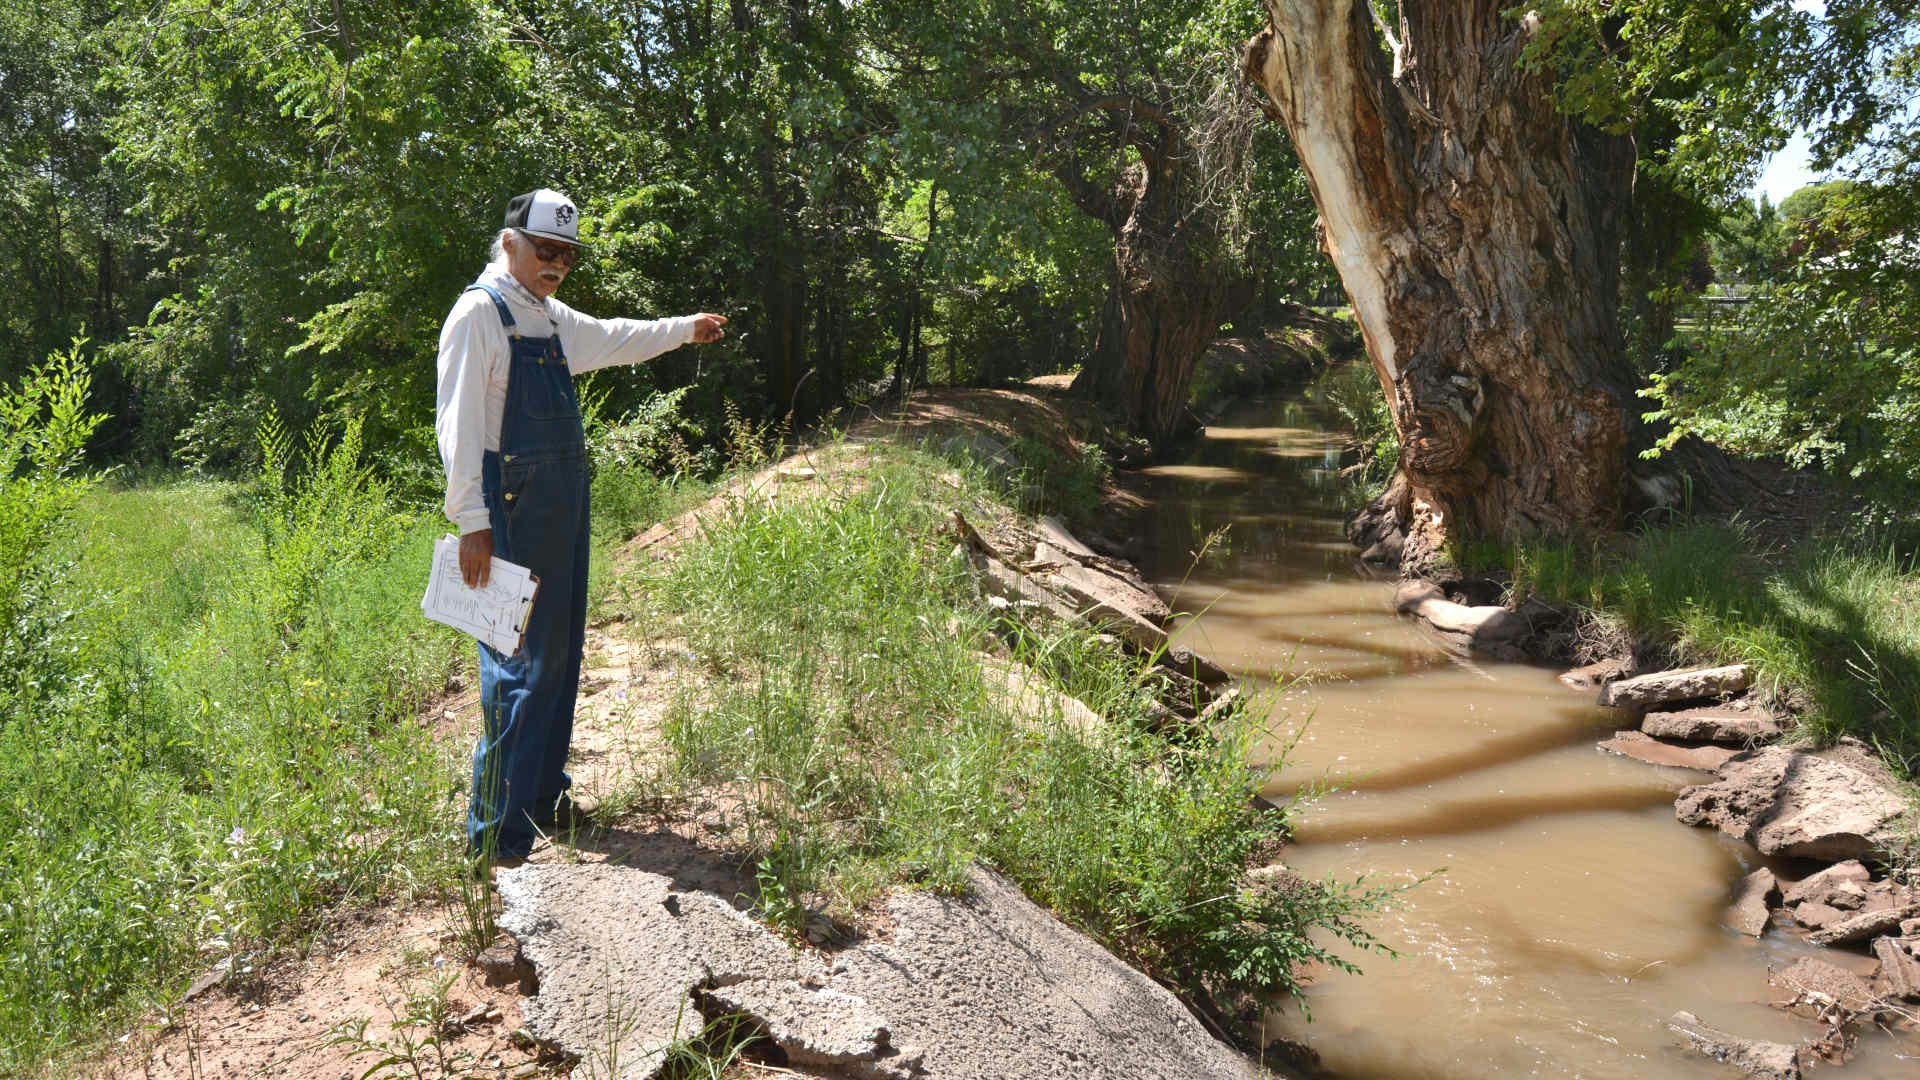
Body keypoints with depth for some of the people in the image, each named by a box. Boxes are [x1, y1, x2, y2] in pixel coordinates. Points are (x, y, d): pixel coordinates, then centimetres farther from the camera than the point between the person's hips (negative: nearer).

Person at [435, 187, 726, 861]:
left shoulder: (550, 318, 17)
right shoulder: (480, 313, -9)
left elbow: (609, 338, 39)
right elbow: (458, 425, -16)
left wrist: (685, 329, 46)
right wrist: (472, 522, -21)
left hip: (560, 505, 9)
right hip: (513, 511, -9)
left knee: (559, 653, 14)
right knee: (521, 664, -11)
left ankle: (542, 796, 27)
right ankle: (497, 833, -5)